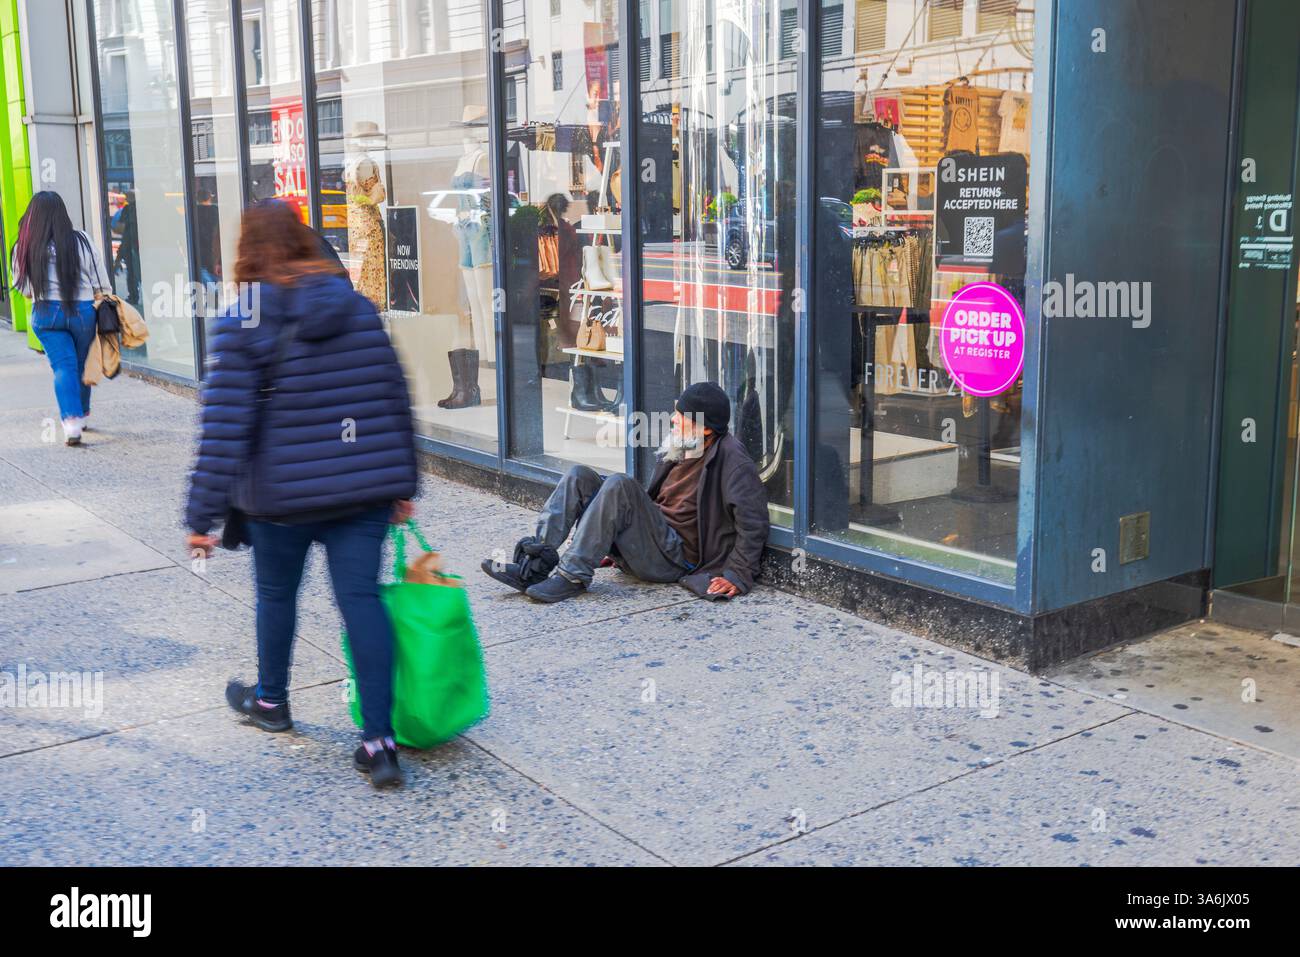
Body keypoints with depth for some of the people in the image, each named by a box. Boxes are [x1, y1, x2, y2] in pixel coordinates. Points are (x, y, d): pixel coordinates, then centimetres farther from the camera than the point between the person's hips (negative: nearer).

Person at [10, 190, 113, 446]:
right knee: (82, 365, 16)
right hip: (82, 310, 0)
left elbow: (24, 288, 7)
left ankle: (71, 420, -20)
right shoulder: (81, 241, -6)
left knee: (63, 367, -2)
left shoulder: (24, 248, -5)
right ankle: (81, 415, 30)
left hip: (46, 313, 0)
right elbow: (102, 284, 0)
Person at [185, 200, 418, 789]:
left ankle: (270, 700, 42)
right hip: (365, 488, 3)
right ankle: (380, 743, 0)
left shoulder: (243, 323, -9)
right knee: (362, 598, 3)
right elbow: (395, 399, 7)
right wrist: (401, 484, 15)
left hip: (283, 494, -3)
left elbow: (225, 427, -13)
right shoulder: (358, 307, 4)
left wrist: (204, 515, -8)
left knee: (276, 594, 19)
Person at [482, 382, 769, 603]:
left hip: (677, 556, -9)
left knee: (619, 486, -29)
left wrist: (737, 576, -25)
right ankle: (536, 564, -17)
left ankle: (573, 576, -26)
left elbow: (754, 521, -19)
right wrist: (615, 548, 25)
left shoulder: (730, 458, -11)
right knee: (580, 476, -4)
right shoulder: (683, 447, 16)